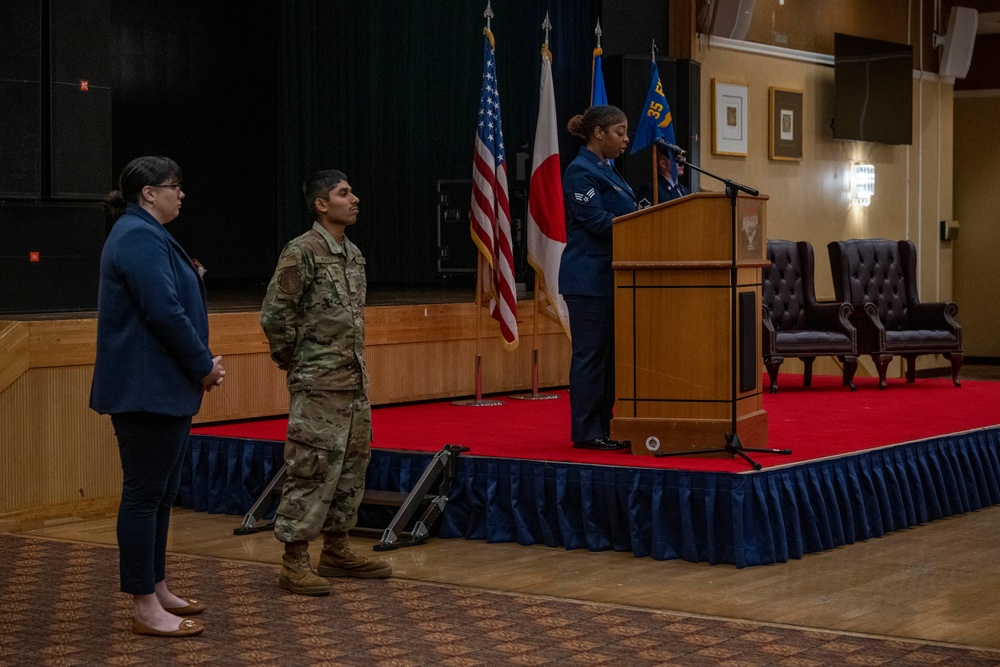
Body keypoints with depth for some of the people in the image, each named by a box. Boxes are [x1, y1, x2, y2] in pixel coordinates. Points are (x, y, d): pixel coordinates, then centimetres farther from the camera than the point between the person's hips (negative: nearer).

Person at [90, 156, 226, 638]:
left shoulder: (144, 236, 18)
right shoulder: (140, 238, -16)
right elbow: (164, 312, -23)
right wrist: (204, 366, -13)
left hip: (164, 388, 11)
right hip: (147, 389, -11)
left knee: (160, 491, 16)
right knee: (145, 492, -6)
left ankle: (156, 589, 26)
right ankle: (145, 608, -1)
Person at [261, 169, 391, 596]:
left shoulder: (353, 254, 13)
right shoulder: (301, 252, -13)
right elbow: (275, 315, -14)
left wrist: (358, 366, 16)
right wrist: (293, 361, -5)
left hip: (355, 381, 9)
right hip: (318, 385, -8)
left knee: (351, 465, 13)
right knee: (312, 468, -6)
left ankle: (336, 551, 24)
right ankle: (294, 562, 0)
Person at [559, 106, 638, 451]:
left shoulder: (606, 170, 17)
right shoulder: (581, 171, -13)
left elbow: (624, 216, 21)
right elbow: (596, 221, -20)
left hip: (609, 276, 10)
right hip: (589, 278, -10)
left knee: (609, 352, 10)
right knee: (591, 353, -6)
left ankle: (602, 427, 15)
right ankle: (585, 432, 0)